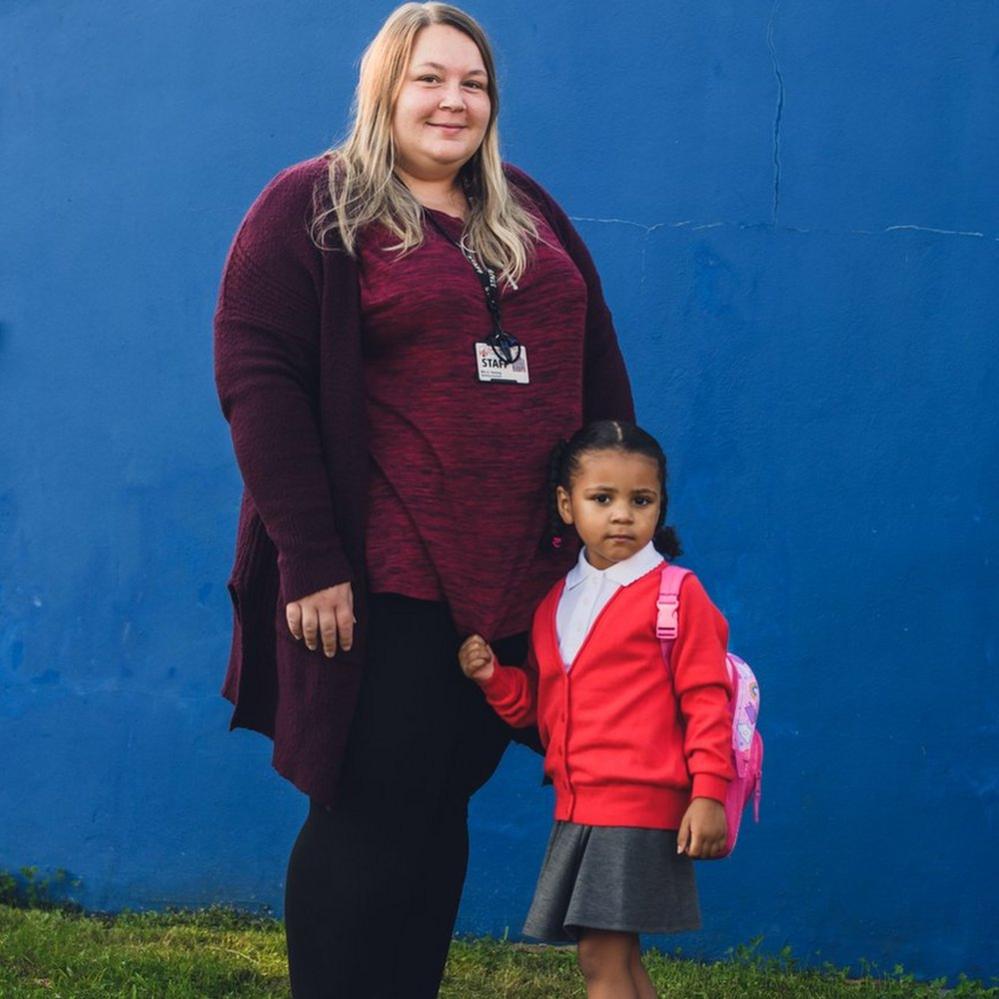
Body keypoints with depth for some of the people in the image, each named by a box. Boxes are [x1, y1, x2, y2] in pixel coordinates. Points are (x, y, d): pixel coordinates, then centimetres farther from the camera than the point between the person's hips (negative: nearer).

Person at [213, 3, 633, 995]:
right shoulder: (309, 208, -2)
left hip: (520, 581, 5)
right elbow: (258, 380, -10)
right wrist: (309, 560, -16)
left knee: (440, 810, 12)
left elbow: (598, 369, 18)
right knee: (371, 820, -1)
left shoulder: (529, 215, 16)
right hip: (384, 586, -5)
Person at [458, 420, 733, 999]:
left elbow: (706, 699, -9)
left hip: (640, 807, -7)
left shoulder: (676, 594, -6)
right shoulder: (555, 603, 14)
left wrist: (709, 793, -14)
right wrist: (494, 677, 2)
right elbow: (537, 705, 20)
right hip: (576, 807, 7)